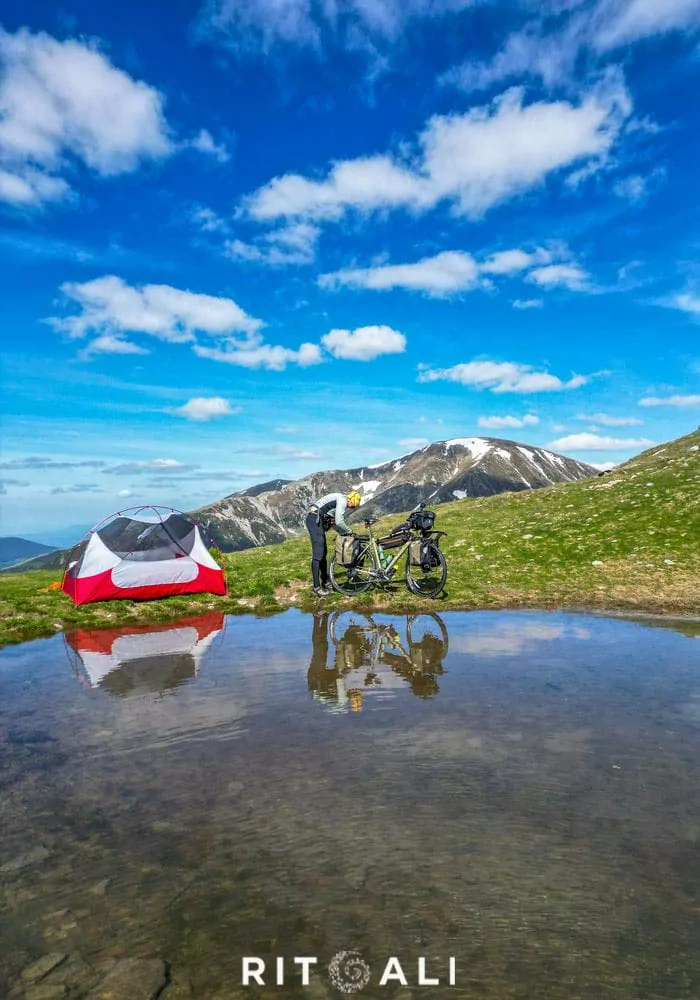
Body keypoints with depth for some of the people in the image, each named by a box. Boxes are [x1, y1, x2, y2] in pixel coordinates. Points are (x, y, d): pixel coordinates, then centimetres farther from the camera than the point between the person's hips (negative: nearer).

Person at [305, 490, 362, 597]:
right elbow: (339, 522, -17)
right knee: (318, 554, -12)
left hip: (318, 521, 11)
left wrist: (344, 533, 17)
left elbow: (335, 522, 25)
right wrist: (349, 531, 0)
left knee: (323, 552, 16)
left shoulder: (340, 500, 22)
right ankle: (316, 587, -10)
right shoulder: (342, 500, -10)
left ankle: (325, 581, 26)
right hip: (314, 519, -11)